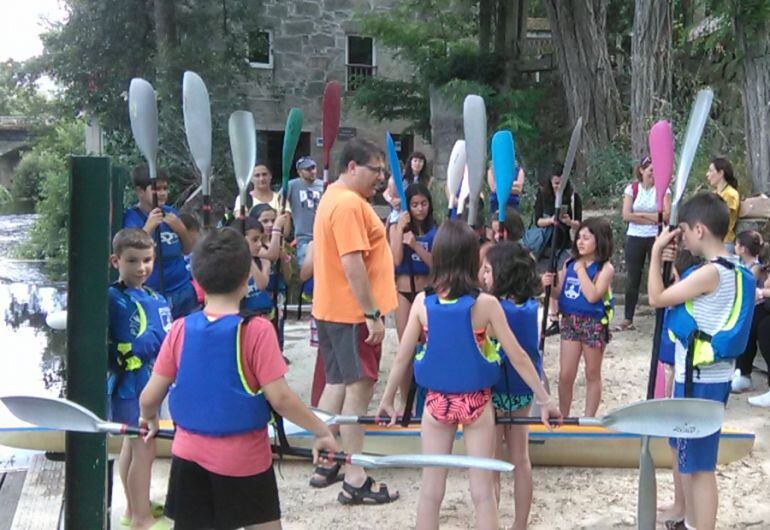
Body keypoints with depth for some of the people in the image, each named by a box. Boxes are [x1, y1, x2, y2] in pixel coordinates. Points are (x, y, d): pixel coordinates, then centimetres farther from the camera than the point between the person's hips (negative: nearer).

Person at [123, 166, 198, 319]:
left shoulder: (171, 213, 7)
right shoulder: (131, 217, -7)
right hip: (152, 294, -5)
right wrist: (149, 227, -33)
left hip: (184, 290, 5)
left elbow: (188, 250, 13)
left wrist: (181, 229, -6)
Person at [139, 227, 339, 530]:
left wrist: (149, 420, 21)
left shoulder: (181, 329, -4)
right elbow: (280, 398, -17)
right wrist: (322, 431, -4)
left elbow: (149, 398, -1)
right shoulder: (256, 330, -14)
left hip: (189, 456, 4)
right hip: (243, 459, -3)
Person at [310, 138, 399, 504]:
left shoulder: (333, 197, 16)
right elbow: (352, 264, -24)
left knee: (337, 385, 16)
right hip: (352, 313, -10)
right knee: (358, 390, -6)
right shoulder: (350, 203, -18)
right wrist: (373, 314, -22)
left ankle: (325, 465, 24)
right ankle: (355, 481, -3)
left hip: (331, 310, 10)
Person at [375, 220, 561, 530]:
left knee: (431, 489, 10)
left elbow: (402, 357, -2)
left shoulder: (422, 302, -9)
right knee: (483, 491, 8)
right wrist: (544, 399, 1)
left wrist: (386, 400, 10)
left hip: (437, 402, 1)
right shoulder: (485, 304, -13)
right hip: (476, 403, -1)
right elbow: (517, 357, -9)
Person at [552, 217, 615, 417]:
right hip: (569, 321, 4)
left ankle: (588, 420, 22)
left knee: (592, 375, 12)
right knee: (565, 376, 6)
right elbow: (558, 293, 7)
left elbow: (592, 296, -24)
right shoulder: (570, 264, 4)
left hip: (593, 324, -4)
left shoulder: (605, 268, -11)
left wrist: (581, 269, -18)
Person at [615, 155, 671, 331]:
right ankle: (628, 319, 11)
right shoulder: (632, 188, 2)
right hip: (634, 238, 1)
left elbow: (666, 215, -12)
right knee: (632, 280, 4)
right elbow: (626, 215, -8)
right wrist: (653, 218, -10)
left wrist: (640, 214, -11)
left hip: (656, 238, -1)